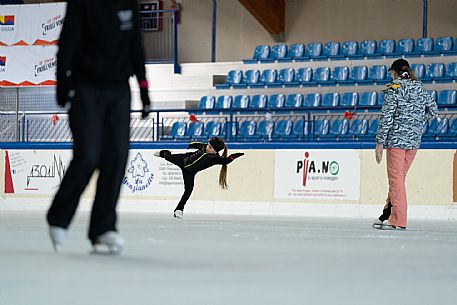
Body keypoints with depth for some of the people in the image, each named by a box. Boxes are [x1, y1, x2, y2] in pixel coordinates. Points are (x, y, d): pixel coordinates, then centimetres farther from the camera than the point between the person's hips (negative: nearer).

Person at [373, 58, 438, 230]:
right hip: (414, 140, 6)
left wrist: (380, 142, -10)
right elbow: (433, 111, 13)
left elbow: (386, 117, -12)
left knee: (396, 178, -2)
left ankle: (398, 221, -5)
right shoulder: (421, 89, 8)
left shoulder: (393, 90, -9)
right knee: (399, 177, 15)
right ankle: (388, 215, 20)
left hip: (396, 139, -6)